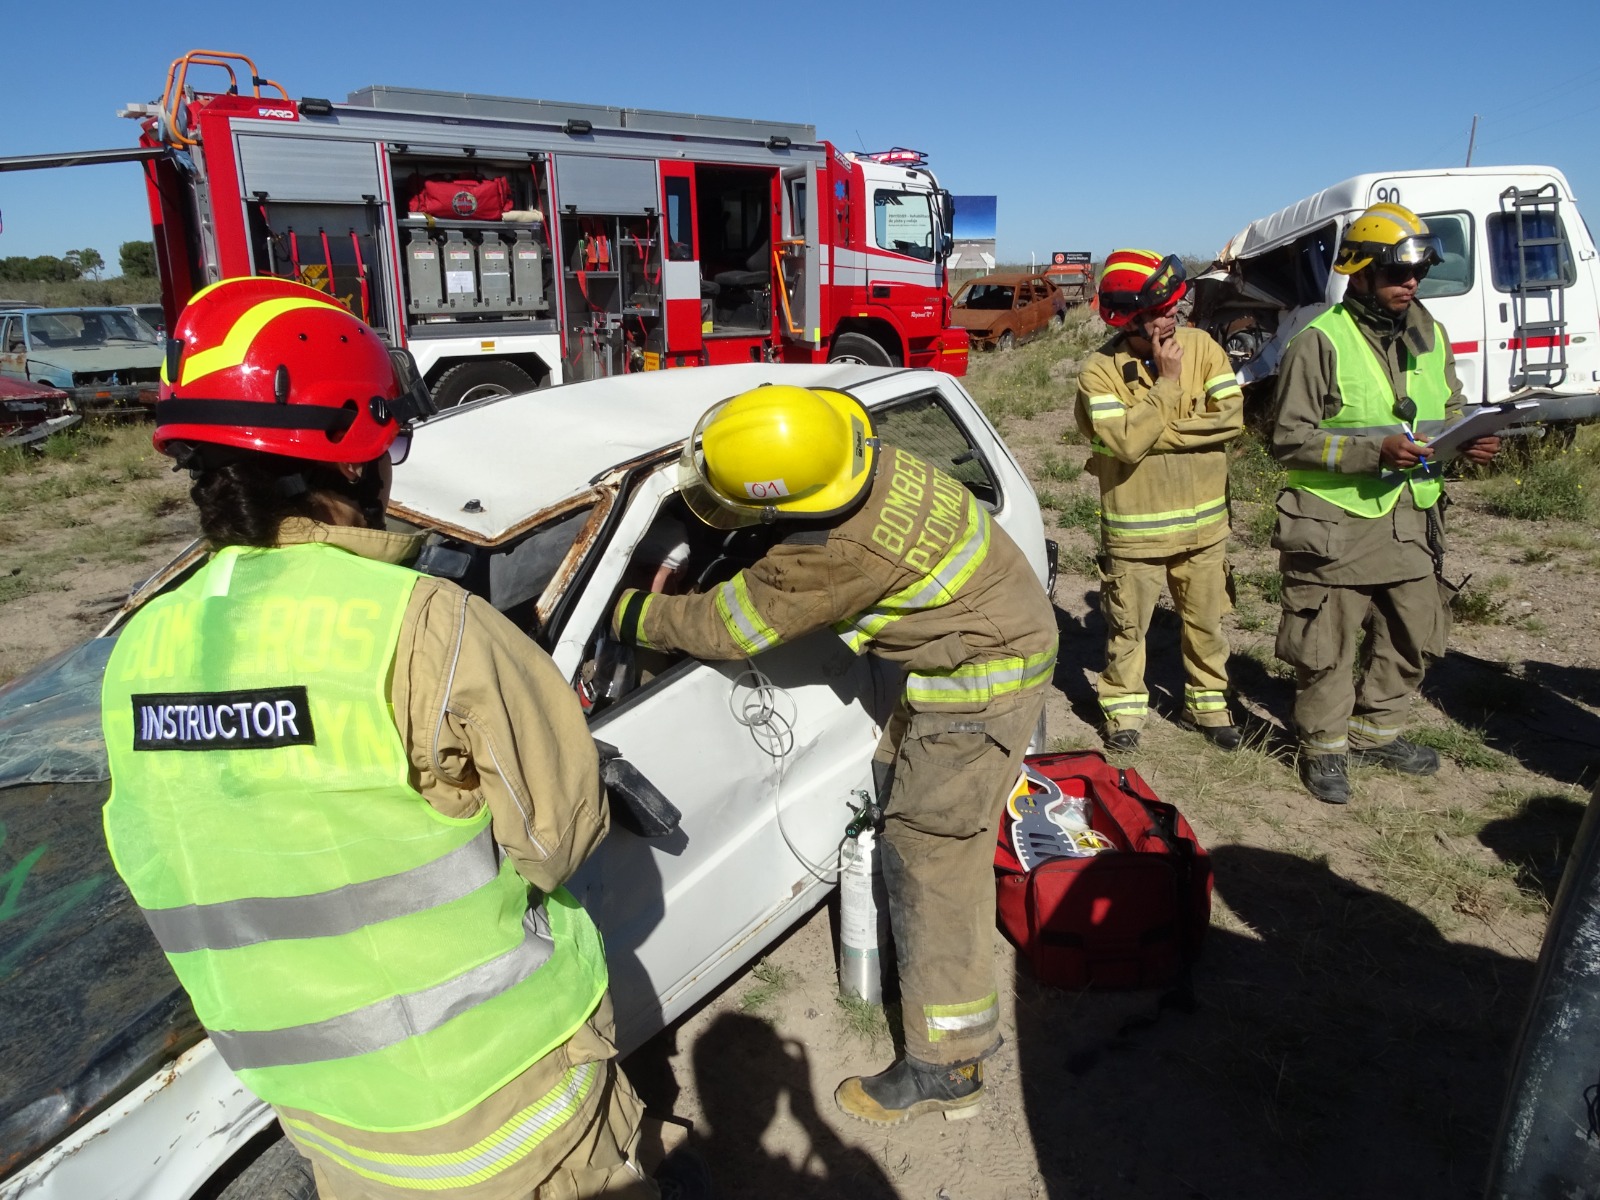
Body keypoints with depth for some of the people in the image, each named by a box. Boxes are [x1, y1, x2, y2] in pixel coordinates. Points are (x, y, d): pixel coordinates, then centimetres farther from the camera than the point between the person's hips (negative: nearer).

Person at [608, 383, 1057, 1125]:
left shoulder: (834, 552, -35)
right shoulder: (858, 456, -9)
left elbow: (729, 628, -21)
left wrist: (632, 616, -6)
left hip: (981, 680, -10)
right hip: (995, 631, 10)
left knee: (929, 855, -4)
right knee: (900, 781, 25)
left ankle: (945, 1067, 9)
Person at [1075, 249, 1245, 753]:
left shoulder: (1201, 346, -4)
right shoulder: (1100, 371, -14)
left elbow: (1231, 416, -13)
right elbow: (1127, 443, -25)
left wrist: (1157, 433, -18)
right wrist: (1166, 382, -22)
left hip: (1204, 520, 3)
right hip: (1135, 528, -3)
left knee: (1206, 623, 17)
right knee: (1127, 627, 11)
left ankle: (1207, 703, 36)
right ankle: (1123, 710, 30)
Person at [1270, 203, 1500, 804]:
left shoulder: (1431, 336, 10)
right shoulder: (1319, 343, -12)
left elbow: (1447, 413, 21)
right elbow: (1290, 439, -15)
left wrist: (1471, 440, -1)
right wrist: (1374, 450, -24)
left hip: (1411, 521, 7)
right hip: (1337, 522, -7)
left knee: (1411, 636, 16)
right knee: (1327, 644, 3)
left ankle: (1376, 731, 36)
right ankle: (1324, 746, 22)